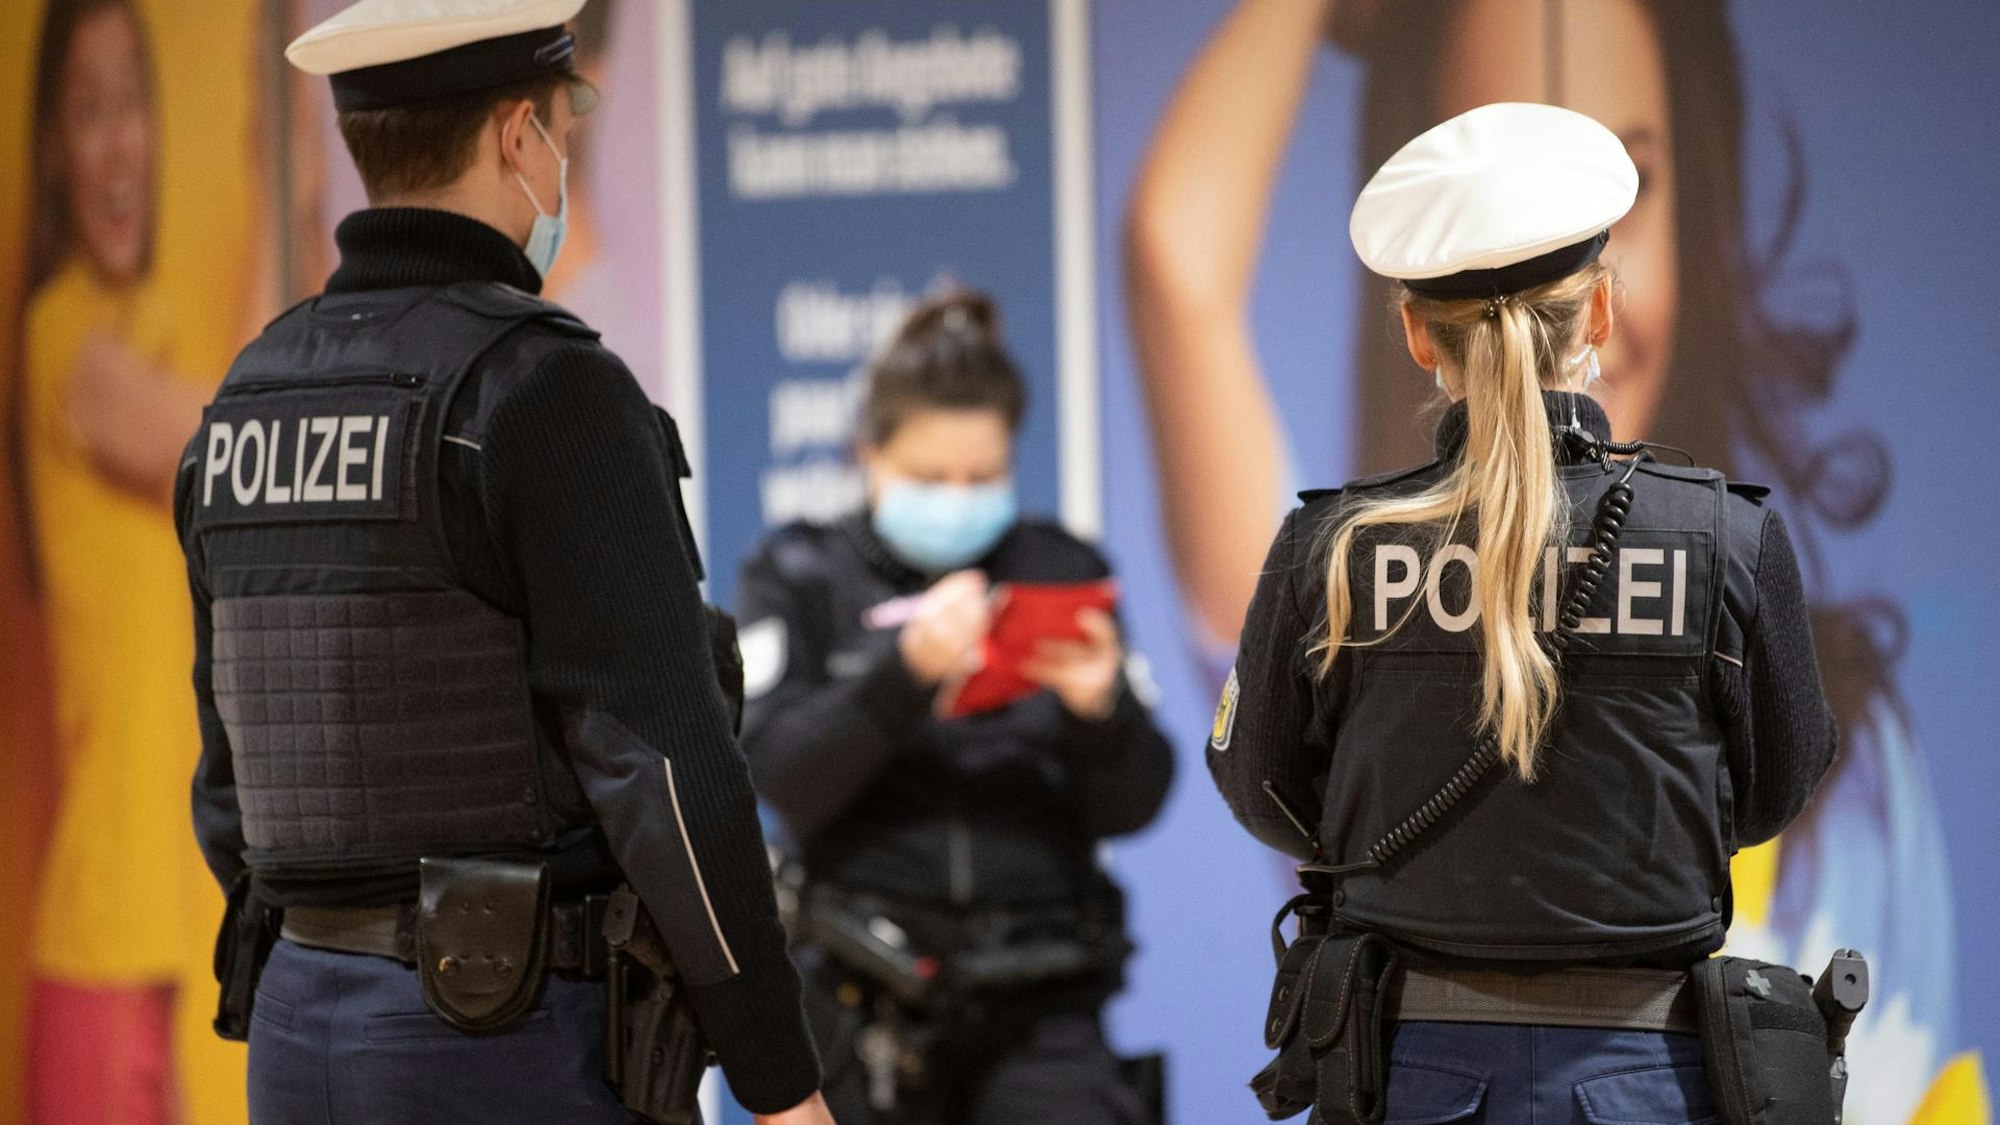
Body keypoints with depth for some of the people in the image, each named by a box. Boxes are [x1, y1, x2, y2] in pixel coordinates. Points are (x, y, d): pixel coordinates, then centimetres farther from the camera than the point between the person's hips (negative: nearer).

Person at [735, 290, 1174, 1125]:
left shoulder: (1061, 573, 8)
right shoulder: (801, 579, 4)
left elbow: (1132, 806, 4)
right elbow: (785, 778, -11)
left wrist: (1101, 707, -17)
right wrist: (907, 668, -25)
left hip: (1037, 1002, 0)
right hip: (863, 1009, 0)